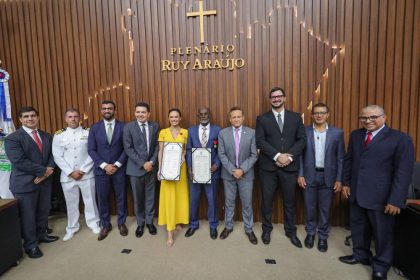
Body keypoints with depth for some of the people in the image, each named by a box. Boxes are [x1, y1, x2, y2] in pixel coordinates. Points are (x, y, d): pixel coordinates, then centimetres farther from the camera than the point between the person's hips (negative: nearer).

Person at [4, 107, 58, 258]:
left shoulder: (47, 136, 9)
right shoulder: (12, 138, -10)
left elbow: (52, 155, 5)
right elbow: (19, 162, -19)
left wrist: (47, 172, -13)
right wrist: (43, 170, -17)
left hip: (45, 181, 5)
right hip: (25, 183, -5)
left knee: (43, 210, 17)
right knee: (27, 215, 7)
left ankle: (42, 234, 38)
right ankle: (31, 244, 25)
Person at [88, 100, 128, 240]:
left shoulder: (122, 126, -2)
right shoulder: (95, 127, 2)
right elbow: (91, 150, -1)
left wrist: (117, 165, -11)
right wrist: (104, 165, -11)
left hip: (119, 169, -1)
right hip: (101, 169, 1)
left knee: (121, 197, 10)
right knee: (102, 199, 10)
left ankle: (121, 223, 29)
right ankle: (105, 225, 28)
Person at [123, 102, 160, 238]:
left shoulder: (155, 126, 3)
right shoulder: (128, 127, -3)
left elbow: (157, 146, 2)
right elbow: (128, 148, -9)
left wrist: (152, 162, -10)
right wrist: (142, 164, -14)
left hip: (151, 167, 2)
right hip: (136, 168, -1)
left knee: (150, 197, 12)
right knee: (138, 198, 10)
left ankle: (150, 222, 29)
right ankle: (140, 223, 28)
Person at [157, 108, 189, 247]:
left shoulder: (185, 132, 3)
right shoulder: (163, 132, 1)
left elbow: (186, 149, 10)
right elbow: (160, 151, 0)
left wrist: (183, 155, -12)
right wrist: (160, 168, -6)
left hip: (180, 167, 2)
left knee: (180, 195, 11)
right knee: (168, 197, -2)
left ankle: (177, 221, 32)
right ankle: (170, 232, 3)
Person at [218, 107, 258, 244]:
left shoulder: (252, 133, -5)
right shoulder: (223, 133, -3)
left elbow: (254, 155, -6)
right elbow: (221, 154, -5)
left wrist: (242, 169, -15)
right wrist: (232, 170, -13)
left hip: (246, 174, -1)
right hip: (228, 174, 1)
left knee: (247, 203, 10)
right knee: (229, 202, 14)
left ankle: (249, 229, 29)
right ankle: (228, 226, 33)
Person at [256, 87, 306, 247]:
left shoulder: (295, 117, 7)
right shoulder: (262, 119, 2)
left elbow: (302, 140, 1)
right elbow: (260, 142, -7)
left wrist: (289, 156, -13)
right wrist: (277, 156, -17)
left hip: (290, 166, 1)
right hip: (268, 166, -1)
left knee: (289, 200, 13)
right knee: (267, 200, 9)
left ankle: (291, 231, 32)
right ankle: (267, 229, 29)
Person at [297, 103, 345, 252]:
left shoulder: (337, 133, -1)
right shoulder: (304, 131, -2)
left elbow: (340, 158, 0)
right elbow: (300, 155, -1)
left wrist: (339, 179, -3)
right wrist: (300, 175, -5)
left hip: (328, 176, 0)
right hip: (309, 175, 0)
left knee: (325, 209, 11)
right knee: (310, 207, 12)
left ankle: (323, 236, 31)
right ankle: (310, 233, 33)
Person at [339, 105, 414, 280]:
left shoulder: (401, 139, -11)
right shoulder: (355, 135, 6)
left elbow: (404, 172, -13)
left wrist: (396, 200, -16)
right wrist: (346, 182, 7)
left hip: (381, 197, -4)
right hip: (356, 193, 5)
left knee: (383, 233, 14)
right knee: (358, 228, 19)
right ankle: (360, 255, 41)